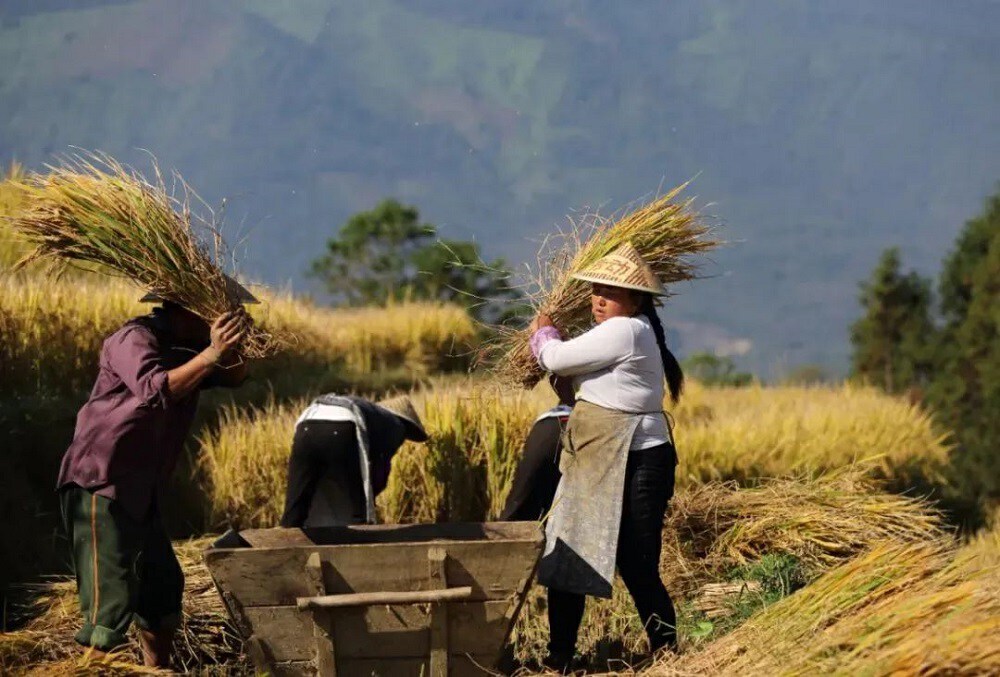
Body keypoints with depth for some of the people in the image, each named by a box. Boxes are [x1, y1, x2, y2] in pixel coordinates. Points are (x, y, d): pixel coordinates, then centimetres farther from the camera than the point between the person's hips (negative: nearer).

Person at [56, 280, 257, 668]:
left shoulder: (185, 346, 11)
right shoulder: (134, 340, -16)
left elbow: (234, 377, 4)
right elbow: (153, 389, -33)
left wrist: (232, 347, -17)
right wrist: (209, 355, -39)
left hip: (140, 494, 10)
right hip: (99, 488, -10)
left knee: (163, 588, 19)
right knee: (113, 599, -16)